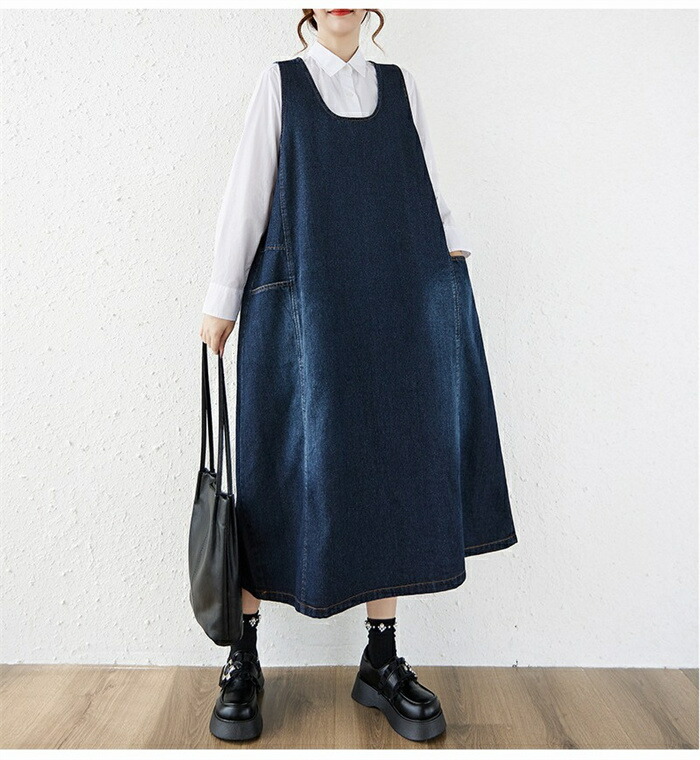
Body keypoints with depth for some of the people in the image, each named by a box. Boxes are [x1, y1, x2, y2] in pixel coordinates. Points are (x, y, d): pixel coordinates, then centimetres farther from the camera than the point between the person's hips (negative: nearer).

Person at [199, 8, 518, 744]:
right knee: (280, 470, -3)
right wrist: (222, 302, -1)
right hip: (299, 304, -2)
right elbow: (246, 187, 5)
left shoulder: (398, 85, 19)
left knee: (390, 468, 1)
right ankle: (243, 660, 12)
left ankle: (381, 661, 13)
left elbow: (424, 186, 16)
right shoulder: (280, 82, 11)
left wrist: (452, 249, -3)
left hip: (387, 304, 3)